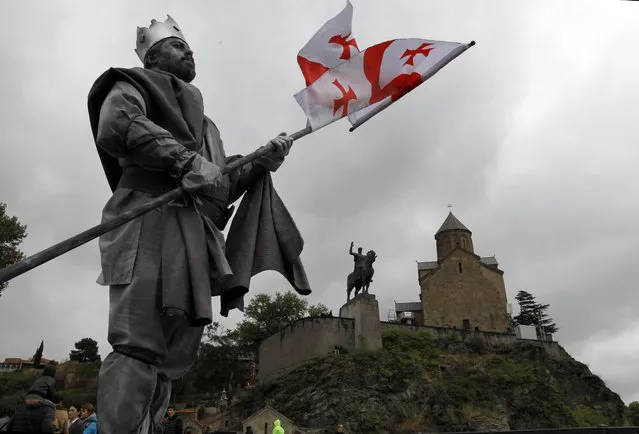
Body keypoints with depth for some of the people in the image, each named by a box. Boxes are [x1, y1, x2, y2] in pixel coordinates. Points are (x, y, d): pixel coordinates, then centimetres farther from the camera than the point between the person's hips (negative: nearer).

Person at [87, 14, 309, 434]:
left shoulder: (203, 123, 35)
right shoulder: (135, 85, 16)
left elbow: (222, 188, 27)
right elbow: (115, 125, -9)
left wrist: (261, 163, 11)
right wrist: (186, 160, -16)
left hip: (195, 235, 8)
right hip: (152, 222, -7)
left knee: (175, 353, 2)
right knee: (139, 347, -18)